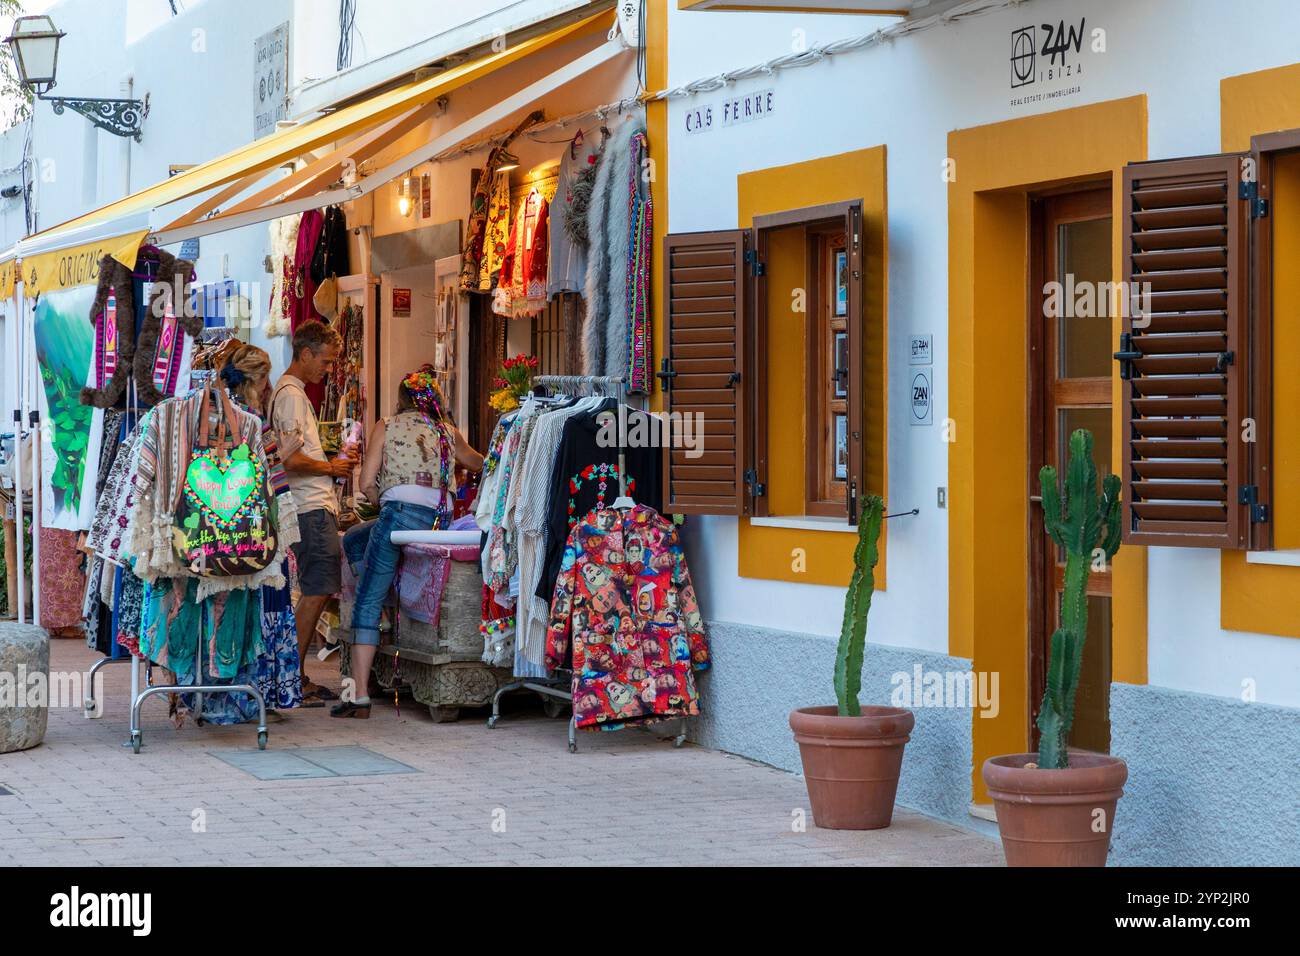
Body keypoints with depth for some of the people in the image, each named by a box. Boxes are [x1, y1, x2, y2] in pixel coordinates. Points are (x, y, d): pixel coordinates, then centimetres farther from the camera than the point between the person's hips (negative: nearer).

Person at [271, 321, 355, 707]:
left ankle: (297, 678, 14)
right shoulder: (291, 395, -12)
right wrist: (331, 467, -7)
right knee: (315, 592, -10)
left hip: (315, 507, 11)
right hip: (312, 510, -11)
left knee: (314, 593, 11)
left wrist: (331, 464, 17)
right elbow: (291, 460, -20)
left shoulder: (290, 393, 21)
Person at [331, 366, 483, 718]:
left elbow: (367, 483, 4)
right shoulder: (448, 432, 21)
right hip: (441, 521, 5)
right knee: (354, 540, 29)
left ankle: (360, 696, -10)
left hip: (401, 512, -5)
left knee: (367, 603, -2)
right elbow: (478, 464, 42)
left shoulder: (386, 427, 12)